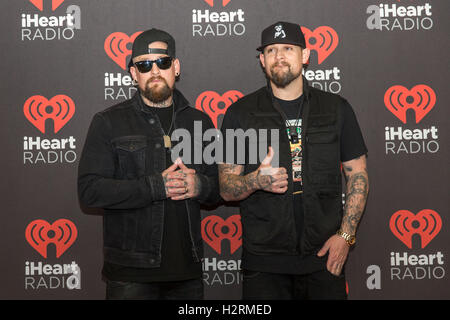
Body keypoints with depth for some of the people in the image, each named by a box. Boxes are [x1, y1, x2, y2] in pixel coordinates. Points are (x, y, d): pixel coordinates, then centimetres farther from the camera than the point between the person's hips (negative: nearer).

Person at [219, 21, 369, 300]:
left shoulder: (336, 108, 6)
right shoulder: (241, 113, 3)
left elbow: (358, 175, 7)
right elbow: (226, 188, 2)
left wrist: (345, 235, -3)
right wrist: (256, 180, -19)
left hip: (324, 256, 1)